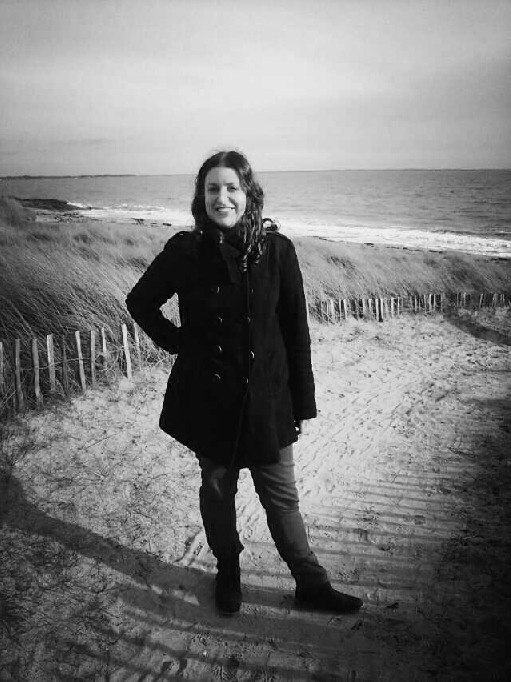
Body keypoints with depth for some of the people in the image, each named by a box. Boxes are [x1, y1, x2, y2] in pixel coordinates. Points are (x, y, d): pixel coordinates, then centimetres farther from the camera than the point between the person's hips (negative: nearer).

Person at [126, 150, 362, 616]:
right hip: (207, 398, 1)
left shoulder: (277, 250, -7)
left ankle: (311, 584, 30)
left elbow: (297, 331, -3)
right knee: (217, 489, 17)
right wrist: (177, 342, -2)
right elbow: (140, 302, 9)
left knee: (282, 495, 10)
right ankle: (228, 571, 42)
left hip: (267, 397, 0)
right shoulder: (185, 251, -7)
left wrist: (303, 402, -1)